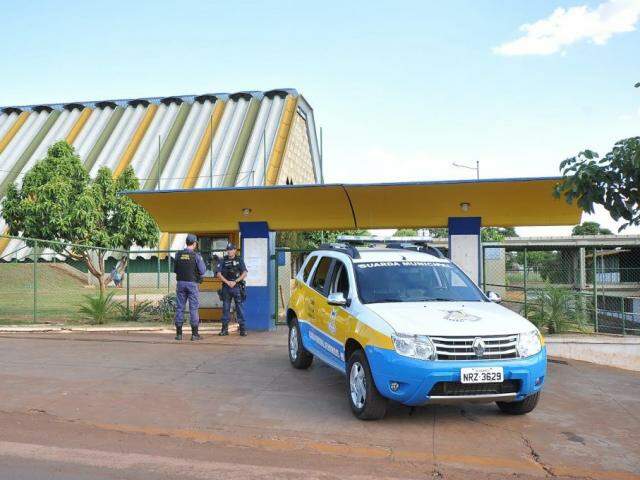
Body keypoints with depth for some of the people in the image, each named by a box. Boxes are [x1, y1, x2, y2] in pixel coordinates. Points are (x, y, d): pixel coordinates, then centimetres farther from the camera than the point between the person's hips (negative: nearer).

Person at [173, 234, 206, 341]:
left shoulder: (178, 254, 3)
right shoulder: (196, 255, -7)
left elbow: (175, 270, 10)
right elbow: (202, 271, -7)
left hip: (180, 283, 3)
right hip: (192, 283, -3)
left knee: (179, 307, 7)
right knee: (193, 308, 1)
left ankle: (179, 333, 8)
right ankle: (194, 333, 2)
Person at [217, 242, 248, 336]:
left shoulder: (239, 260, 4)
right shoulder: (223, 261, 8)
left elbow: (244, 274, -3)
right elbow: (219, 274, 2)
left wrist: (235, 282, -12)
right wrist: (227, 282, -9)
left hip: (237, 287, -2)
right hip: (226, 287, 2)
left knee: (239, 308, -3)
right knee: (225, 308, 5)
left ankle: (242, 329, 0)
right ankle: (225, 329, 11)